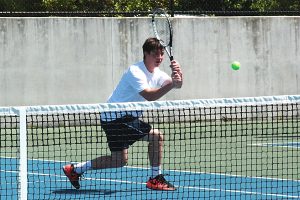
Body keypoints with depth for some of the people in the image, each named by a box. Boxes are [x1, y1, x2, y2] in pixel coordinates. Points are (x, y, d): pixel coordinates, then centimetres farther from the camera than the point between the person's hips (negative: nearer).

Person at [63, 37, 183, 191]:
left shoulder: (157, 73, 7)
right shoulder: (135, 71, -20)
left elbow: (176, 85, -7)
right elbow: (149, 95, -32)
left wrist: (178, 74, -29)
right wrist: (171, 84, -42)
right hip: (115, 117, -10)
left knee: (119, 160, 8)